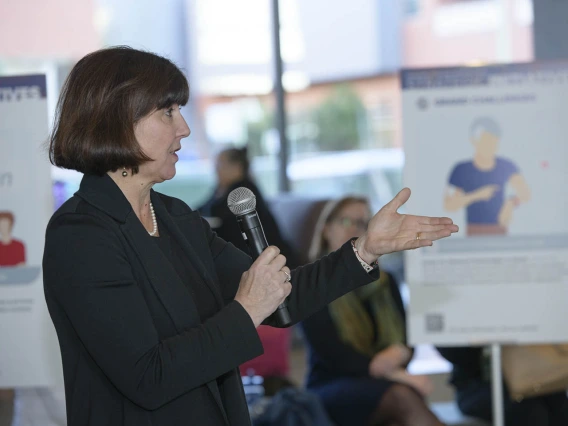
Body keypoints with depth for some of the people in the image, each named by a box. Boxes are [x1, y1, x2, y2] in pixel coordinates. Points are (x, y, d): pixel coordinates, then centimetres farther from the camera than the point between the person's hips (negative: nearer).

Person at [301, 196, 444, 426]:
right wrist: (398, 376, -22)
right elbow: (332, 354, -11)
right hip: (332, 390, -4)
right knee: (401, 396, -35)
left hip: (382, 384, 4)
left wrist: (396, 355, -16)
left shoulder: (385, 283, 19)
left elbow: (408, 340, 10)